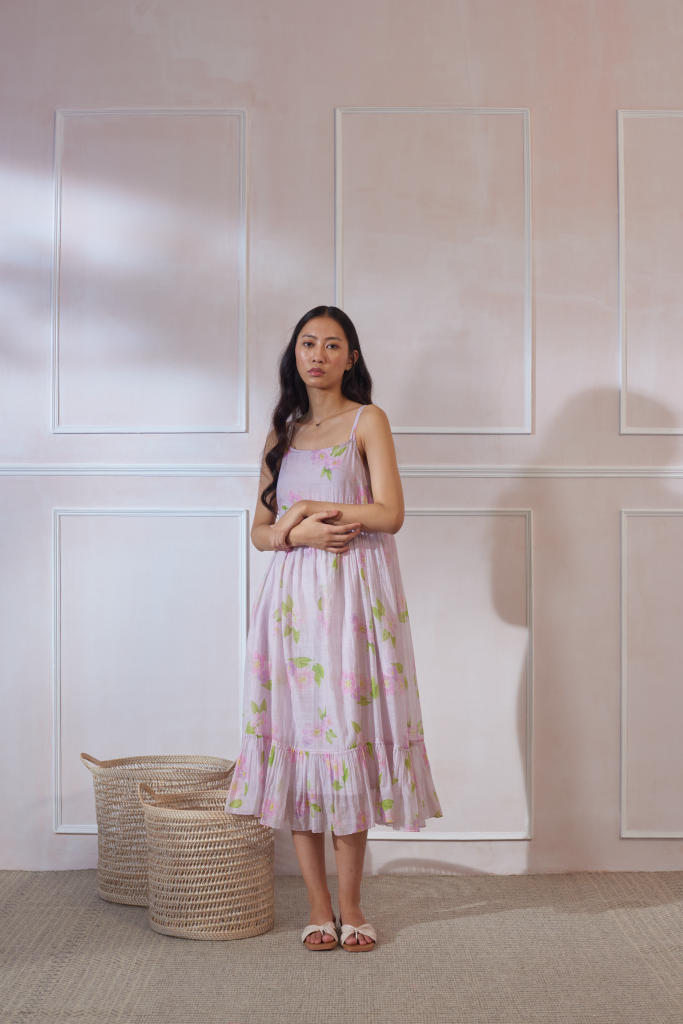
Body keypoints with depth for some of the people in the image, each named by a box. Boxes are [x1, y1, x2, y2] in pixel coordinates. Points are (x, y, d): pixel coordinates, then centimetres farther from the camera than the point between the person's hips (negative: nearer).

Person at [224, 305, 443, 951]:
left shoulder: (367, 420, 4)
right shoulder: (282, 432, 16)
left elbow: (390, 513, -7)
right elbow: (262, 530, 13)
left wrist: (308, 508, -4)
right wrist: (299, 532, -7)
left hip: (355, 592, -3)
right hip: (291, 594, 4)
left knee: (349, 734, -4)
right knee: (298, 735, -1)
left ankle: (350, 905, 7)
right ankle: (319, 906, 7)